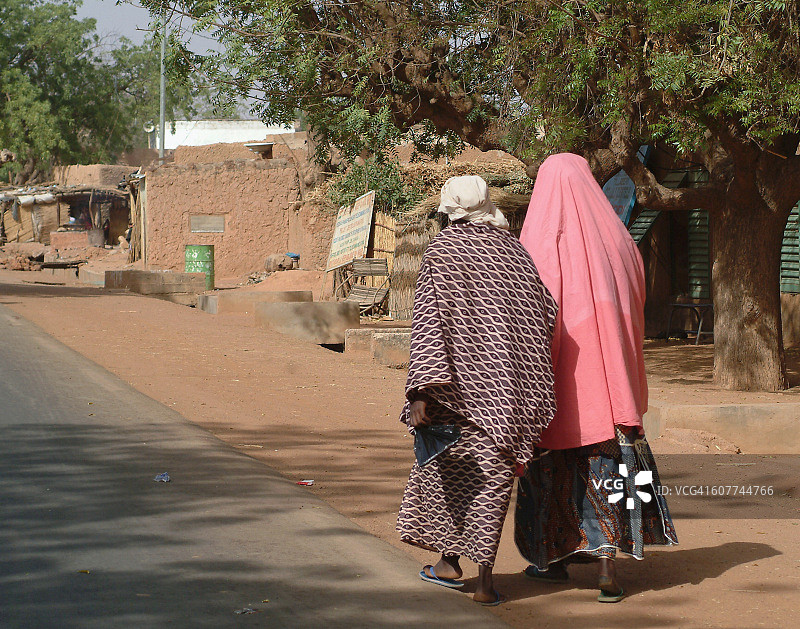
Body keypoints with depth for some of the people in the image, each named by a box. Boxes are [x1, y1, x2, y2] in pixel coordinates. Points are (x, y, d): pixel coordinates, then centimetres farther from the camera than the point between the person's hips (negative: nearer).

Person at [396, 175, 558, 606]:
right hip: (508, 386, 2)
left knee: (445, 468, 17)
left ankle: (449, 561, 22)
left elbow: (428, 318, -13)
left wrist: (422, 389, -18)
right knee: (493, 472, 5)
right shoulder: (515, 251, 6)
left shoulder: (442, 251, -4)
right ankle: (484, 578, -1)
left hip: (460, 378, -2)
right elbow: (547, 316, 6)